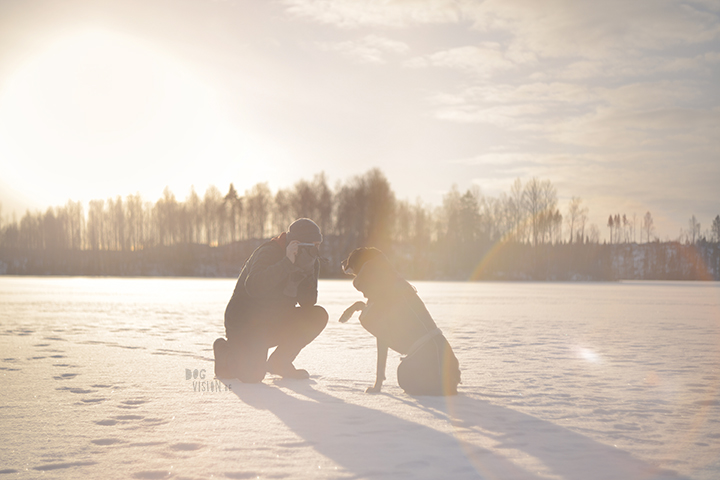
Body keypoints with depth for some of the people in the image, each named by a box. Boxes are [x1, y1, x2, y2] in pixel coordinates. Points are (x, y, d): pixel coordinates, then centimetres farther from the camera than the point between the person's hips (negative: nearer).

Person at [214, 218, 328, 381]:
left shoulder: (311, 262, 2)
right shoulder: (268, 253, -20)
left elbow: (308, 302, -4)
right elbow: (253, 287, -36)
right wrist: (287, 263, -39)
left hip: (276, 325, 7)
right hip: (245, 324, -7)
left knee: (318, 316, -12)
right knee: (253, 375, -26)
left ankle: (280, 362, 2)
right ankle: (226, 351, 10)